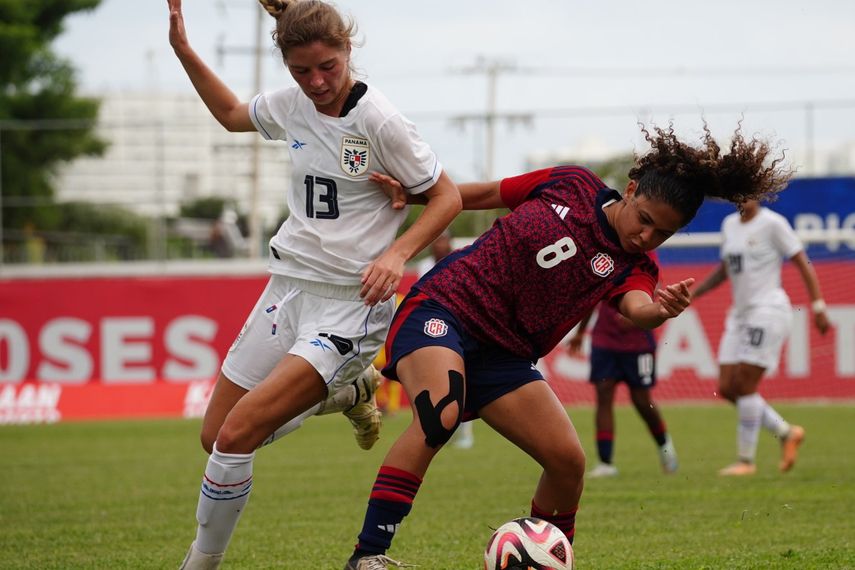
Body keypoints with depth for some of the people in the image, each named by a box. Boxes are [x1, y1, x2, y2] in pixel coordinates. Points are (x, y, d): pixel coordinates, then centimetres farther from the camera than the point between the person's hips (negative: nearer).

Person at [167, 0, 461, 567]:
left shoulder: (379, 121, -16)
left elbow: (447, 196, -8)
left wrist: (397, 253, -22)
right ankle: (344, 394, 29)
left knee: (236, 436, -19)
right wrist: (183, 50, 16)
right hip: (290, 282, 7)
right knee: (215, 438, 10)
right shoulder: (293, 105, 3)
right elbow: (233, 113, 26)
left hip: (350, 303, -7)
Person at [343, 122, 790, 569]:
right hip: (442, 310, -4)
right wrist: (408, 193, 3)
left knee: (567, 461, -7)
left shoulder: (634, 268, 0)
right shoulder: (573, 185, -1)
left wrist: (661, 310, -48)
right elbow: (486, 194, 11)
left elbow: (636, 307, -25)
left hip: (504, 356, 4)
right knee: (438, 416, -30)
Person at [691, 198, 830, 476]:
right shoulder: (730, 224, 13)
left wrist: (818, 307, -13)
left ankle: (746, 461, -2)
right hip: (739, 313, 8)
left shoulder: (772, 224, -8)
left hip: (768, 310, -8)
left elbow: (803, 263, -8)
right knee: (726, 389, 2)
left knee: (744, 385, -11)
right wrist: (692, 294, 16)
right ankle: (787, 433, 16)